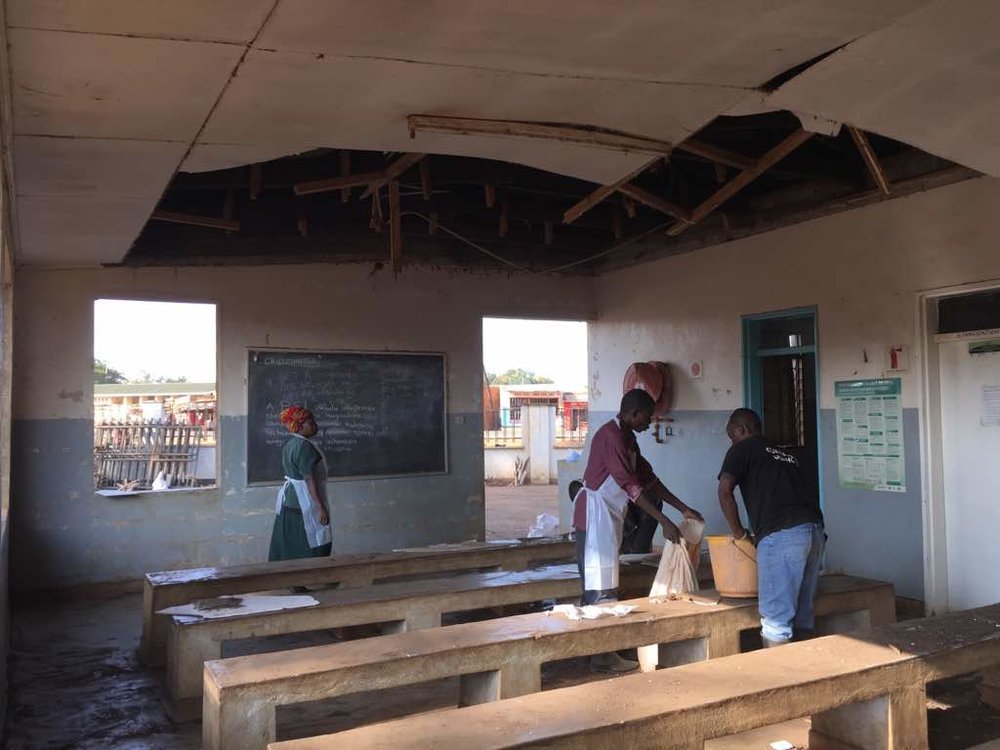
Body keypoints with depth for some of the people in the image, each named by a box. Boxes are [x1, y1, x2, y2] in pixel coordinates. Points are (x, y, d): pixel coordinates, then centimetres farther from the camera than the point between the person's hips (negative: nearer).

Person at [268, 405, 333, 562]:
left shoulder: (290, 445, 11)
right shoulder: (305, 446, -18)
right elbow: (309, 480, -21)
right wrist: (321, 507, -20)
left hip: (288, 501, 10)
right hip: (304, 504, -10)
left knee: (288, 549, 11)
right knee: (312, 548, -3)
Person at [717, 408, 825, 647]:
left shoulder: (743, 449, 10)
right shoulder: (784, 455, 30)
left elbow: (725, 490, -3)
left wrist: (739, 533, 7)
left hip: (781, 534, -7)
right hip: (815, 529, 7)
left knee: (776, 617, -3)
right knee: (802, 612, 15)